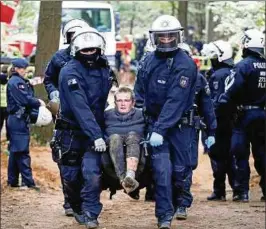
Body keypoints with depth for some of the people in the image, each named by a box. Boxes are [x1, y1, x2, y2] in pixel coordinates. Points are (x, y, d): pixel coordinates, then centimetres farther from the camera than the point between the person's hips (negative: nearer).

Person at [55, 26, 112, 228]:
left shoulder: (104, 70, 3)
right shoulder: (70, 73, -16)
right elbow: (80, 108, -25)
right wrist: (96, 135, -31)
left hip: (95, 132, 3)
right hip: (71, 133, -3)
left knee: (92, 174, -15)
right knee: (71, 177, 7)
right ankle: (78, 209, 29)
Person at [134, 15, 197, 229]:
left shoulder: (185, 65, -15)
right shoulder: (148, 61, 3)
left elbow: (175, 101, -22)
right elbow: (139, 93, 12)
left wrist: (160, 130, -27)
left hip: (179, 124, -2)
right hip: (155, 121, 3)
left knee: (180, 170, 5)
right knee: (162, 168, -10)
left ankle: (174, 206, 29)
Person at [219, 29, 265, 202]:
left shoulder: (244, 66, -14)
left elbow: (232, 92, -18)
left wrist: (223, 104, -6)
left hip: (246, 115, -5)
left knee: (241, 155, 1)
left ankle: (242, 192, -1)